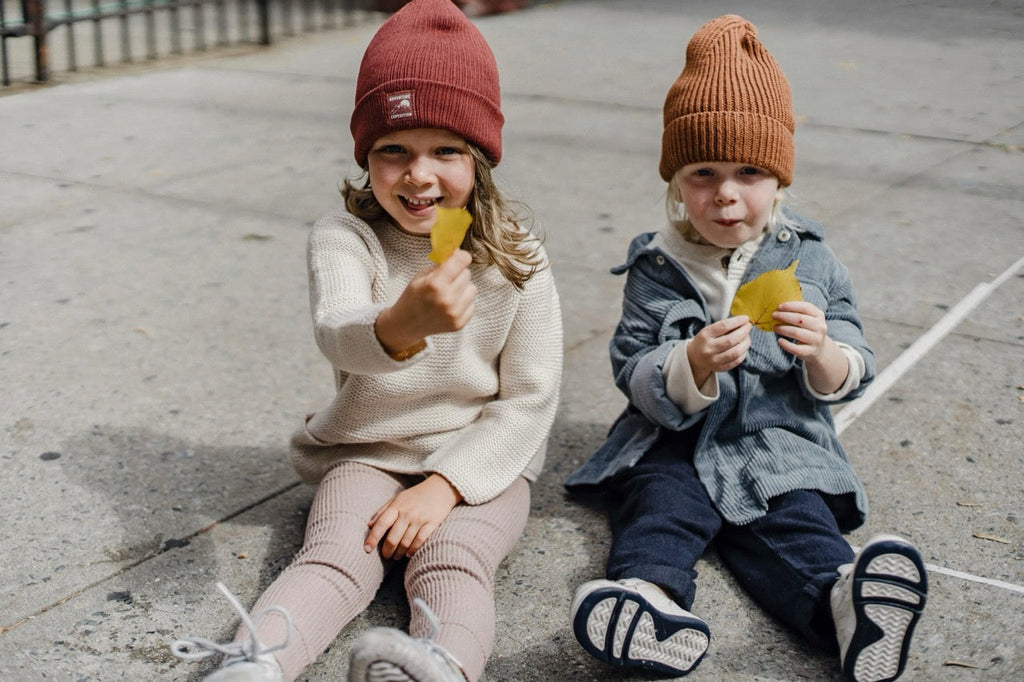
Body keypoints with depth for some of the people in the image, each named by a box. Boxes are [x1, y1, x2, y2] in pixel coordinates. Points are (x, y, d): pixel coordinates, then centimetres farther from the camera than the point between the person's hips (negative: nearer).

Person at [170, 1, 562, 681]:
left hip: (480, 457, -1)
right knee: (335, 555, -26)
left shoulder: (515, 255, -7)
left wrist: (446, 483, -17)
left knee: (452, 561, -29)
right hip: (368, 451, 1)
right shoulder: (344, 237, -10)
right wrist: (399, 327, -57)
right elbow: (338, 333, -32)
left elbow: (530, 397, -5)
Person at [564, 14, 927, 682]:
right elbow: (632, 373, -4)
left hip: (779, 450, 0)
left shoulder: (812, 262, 5)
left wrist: (822, 352, -20)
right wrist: (693, 366, -25)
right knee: (657, 504, -27)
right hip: (674, 446, 0)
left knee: (796, 525, -25)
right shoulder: (656, 270, 2)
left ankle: (843, 604, -52)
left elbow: (852, 376, 4)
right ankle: (653, 594, -53)